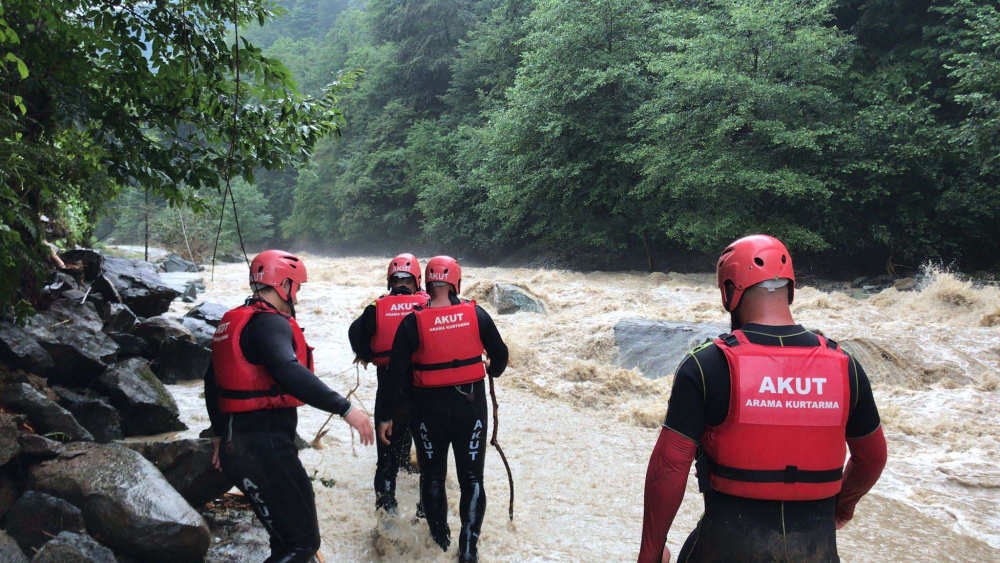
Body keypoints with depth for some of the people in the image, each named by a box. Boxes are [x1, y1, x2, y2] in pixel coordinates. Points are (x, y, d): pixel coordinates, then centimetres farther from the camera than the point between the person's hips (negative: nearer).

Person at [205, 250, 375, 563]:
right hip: (266, 447, -10)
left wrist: (222, 434, 32)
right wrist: (345, 408, -33)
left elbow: (213, 383, 24)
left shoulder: (232, 322, 16)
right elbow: (288, 373, -33)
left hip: (235, 445, 10)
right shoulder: (270, 322, -14)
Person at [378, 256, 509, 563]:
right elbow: (500, 354, 4)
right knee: (472, 478, 10)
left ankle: (440, 538, 30)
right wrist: (492, 370, 28)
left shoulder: (413, 322, -10)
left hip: (429, 408, 0)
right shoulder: (476, 315, -6)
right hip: (471, 404, 1)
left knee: (432, 475, 19)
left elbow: (396, 373, -9)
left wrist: (387, 416, -1)